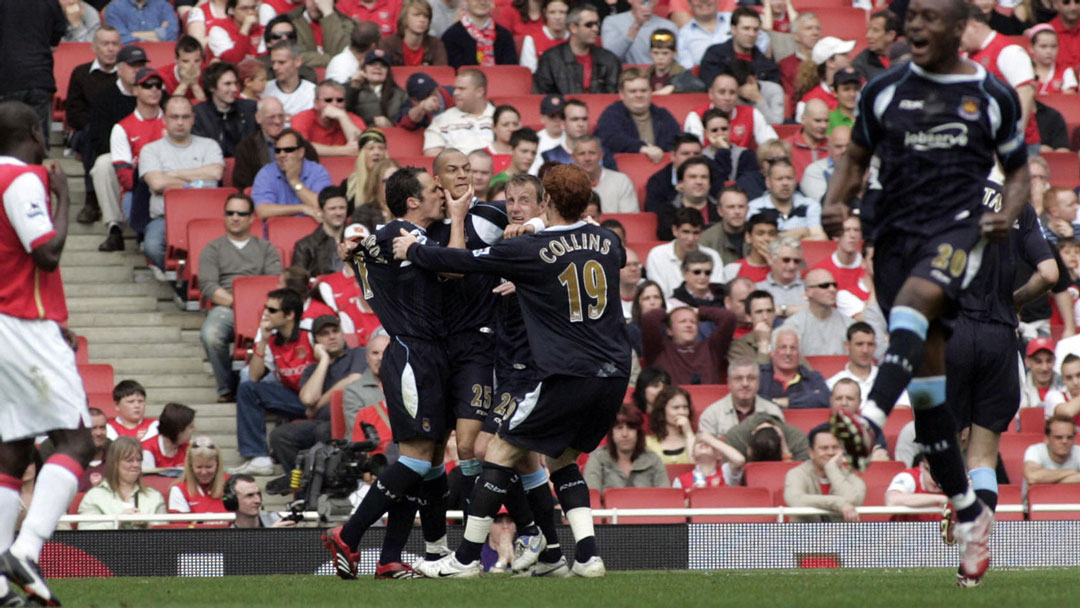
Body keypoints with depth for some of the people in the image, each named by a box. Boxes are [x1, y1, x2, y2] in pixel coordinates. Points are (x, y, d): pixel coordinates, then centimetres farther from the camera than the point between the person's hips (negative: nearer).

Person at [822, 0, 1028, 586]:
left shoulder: (991, 96, 6)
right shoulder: (884, 91, 11)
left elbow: (1017, 168, 15)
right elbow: (855, 159, 19)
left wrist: (1009, 212, -5)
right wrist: (835, 203, -1)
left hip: (958, 225, -3)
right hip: (896, 231, 3)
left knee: (916, 297, -37)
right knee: (925, 382, 2)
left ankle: (869, 421, -54)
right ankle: (969, 513, 13)